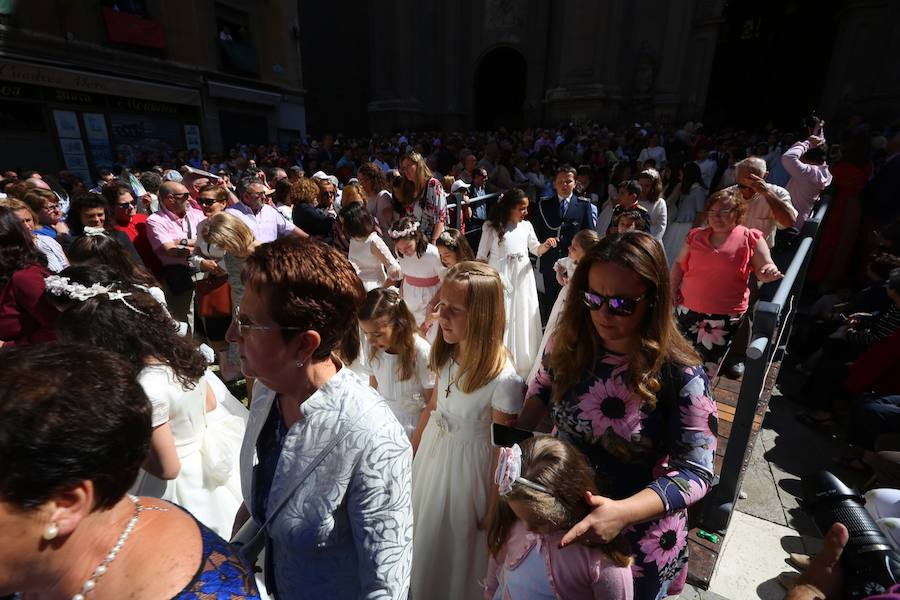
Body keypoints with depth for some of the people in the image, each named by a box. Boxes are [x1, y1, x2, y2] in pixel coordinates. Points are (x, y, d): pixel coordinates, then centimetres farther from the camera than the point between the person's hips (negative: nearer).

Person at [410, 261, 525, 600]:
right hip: (432, 454, 6)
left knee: (457, 545, 20)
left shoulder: (503, 380, -31)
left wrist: (493, 511, -9)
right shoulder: (446, 356, -11)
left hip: (468, 465, -6)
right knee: (425, 537, 29)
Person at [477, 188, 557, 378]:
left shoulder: (526, 225, 3)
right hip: (500, 278, -3)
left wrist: (546, 245, -10)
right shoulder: (492, 227, -6)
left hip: (523, 277, 3)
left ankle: (523, 362, 28)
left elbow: (536, 249, 11)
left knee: (523, 318, 10)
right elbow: (482, 256, -2)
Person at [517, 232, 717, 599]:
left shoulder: (680, 375, -26)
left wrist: (622, 512, -37)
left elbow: (695, 471, -23)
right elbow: (544, 388, 3)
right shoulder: (569, 343, -15)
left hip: (638, 538, -3)